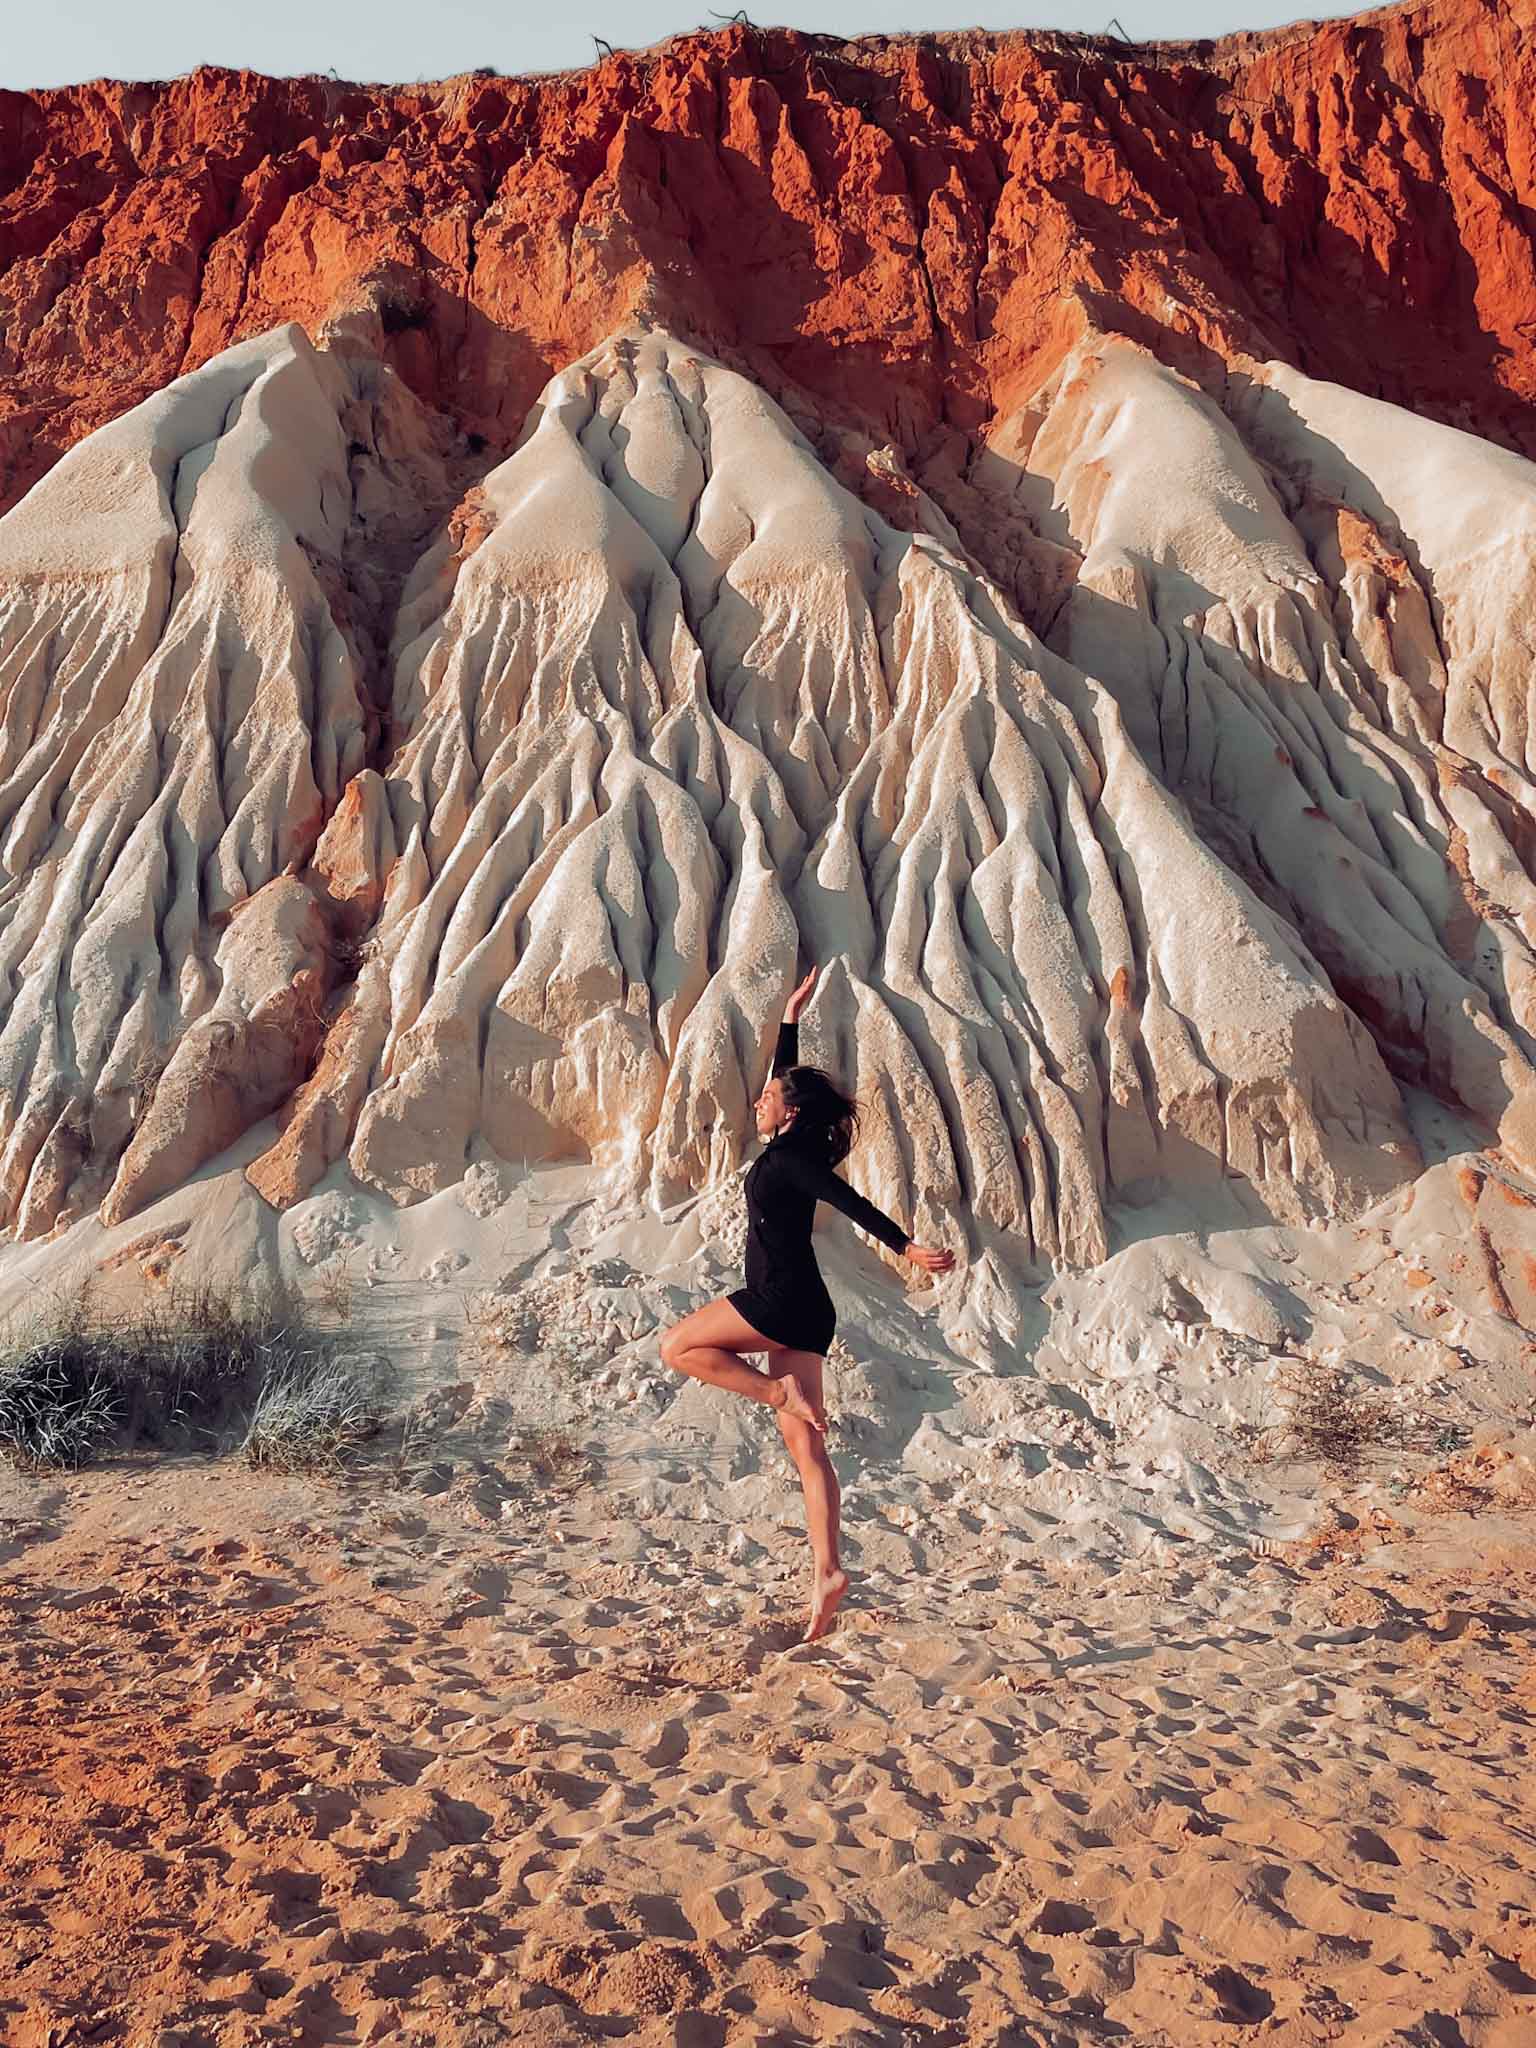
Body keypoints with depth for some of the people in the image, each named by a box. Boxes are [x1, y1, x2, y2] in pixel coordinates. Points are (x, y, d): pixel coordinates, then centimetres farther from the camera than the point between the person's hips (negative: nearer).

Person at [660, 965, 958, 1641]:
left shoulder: (790, 1155, -9)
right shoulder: (796, 1149, 15)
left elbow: (852, 1203, -21)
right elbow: (789, 1077, 29)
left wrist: (907, 1247, -29)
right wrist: (791, 1018, 35)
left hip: (782, 1301, -9)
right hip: (800, 1312, 9)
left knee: (677, 1346, 5)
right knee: (806, 1450, 4)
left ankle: (783, 1393, -5)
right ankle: (827, 1572, -1)